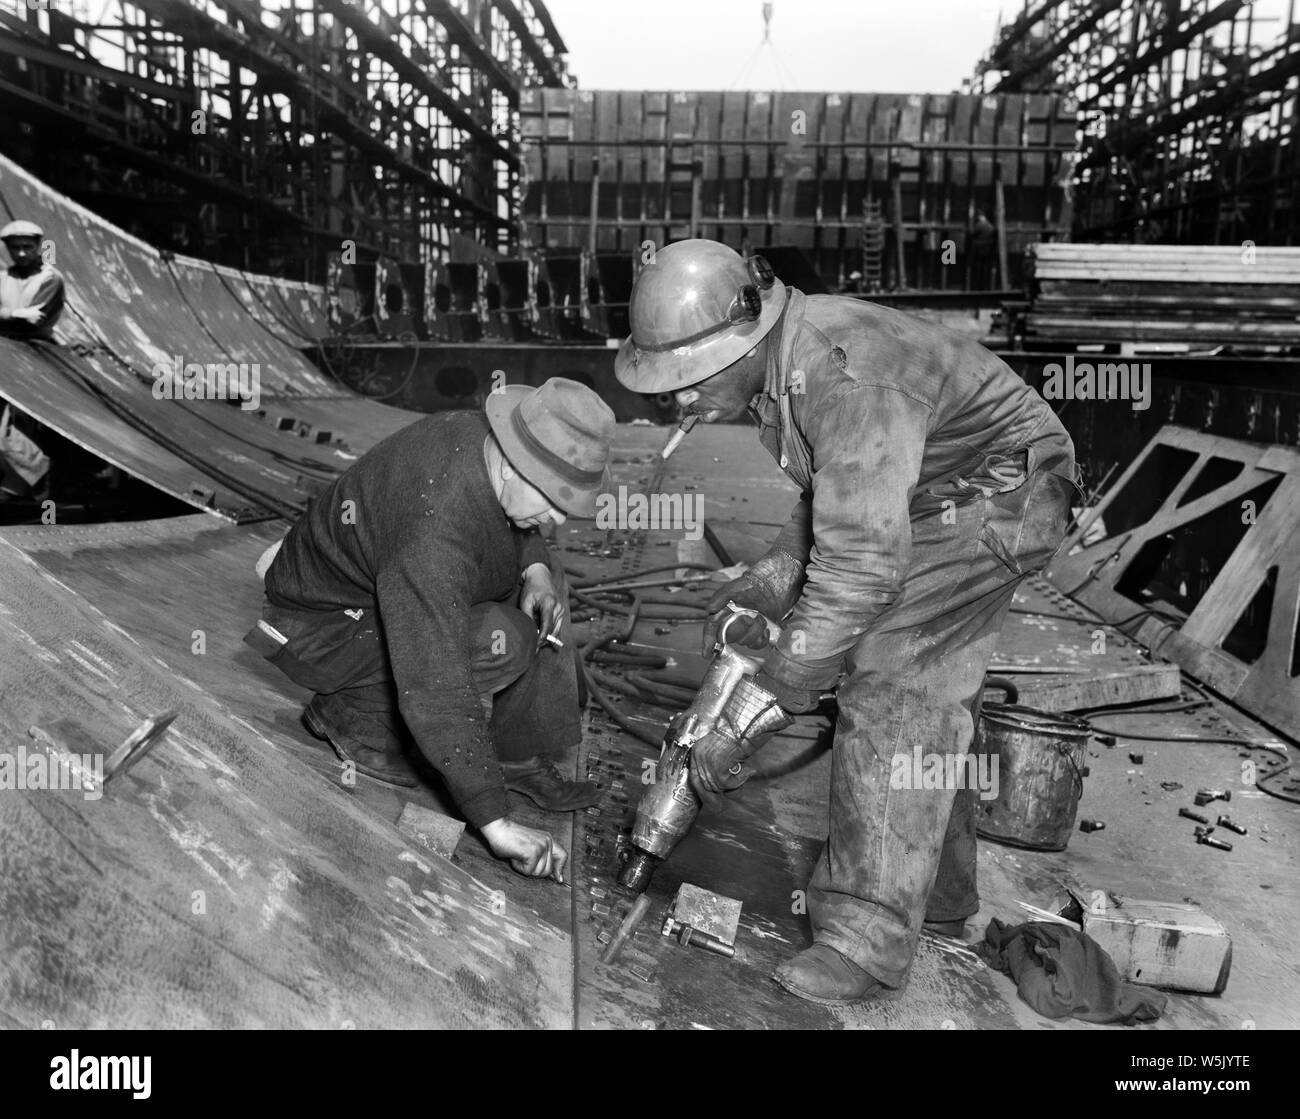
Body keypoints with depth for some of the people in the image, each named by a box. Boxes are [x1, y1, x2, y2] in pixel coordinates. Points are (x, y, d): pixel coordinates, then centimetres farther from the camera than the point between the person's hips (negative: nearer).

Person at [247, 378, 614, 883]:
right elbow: (435, 694, -39)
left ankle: (521, 759, 2)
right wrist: (496, 824, -35)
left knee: (540, 578, 0)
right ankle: (351, 712, -4)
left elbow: (515, 525, 10)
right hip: (319, 629, -9)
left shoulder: (480, 433, -15)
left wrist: (535, 569, -11)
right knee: (505, 643, -27)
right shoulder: (433, 538, -40)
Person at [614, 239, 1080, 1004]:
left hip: (994, 490, -9)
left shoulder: (843, 374, -35)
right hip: (919, 503, 9)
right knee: (928, 697, 13)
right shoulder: (774, 364, -4)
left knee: (896, 693, -15)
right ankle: (937, 894, 29)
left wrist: (759, 707, -37)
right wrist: (775, 578, -5)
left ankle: (868, 940, -7)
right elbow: (833, 496, 9)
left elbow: (860, 562, -39)